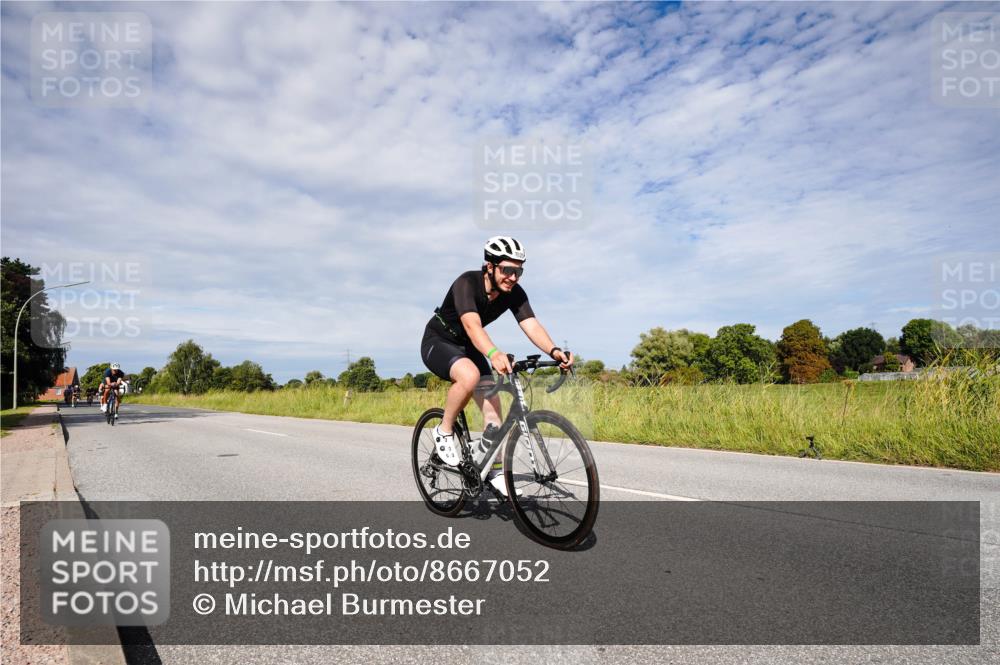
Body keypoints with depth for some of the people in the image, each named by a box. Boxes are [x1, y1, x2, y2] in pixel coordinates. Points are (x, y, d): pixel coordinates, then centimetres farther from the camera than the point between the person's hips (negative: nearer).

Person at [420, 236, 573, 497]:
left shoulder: (515, 293, -14)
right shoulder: (467, 283, -31)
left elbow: (531, 325, -27)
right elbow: (472, 325, -47)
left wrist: (554, 351, -46)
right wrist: (494, 354, -66)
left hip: (468, 347, 6)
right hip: (438, 342, -6)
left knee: (492, 401, -6)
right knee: (469, 375, -36)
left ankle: (495, 471, 7)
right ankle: (444, 431, -12)